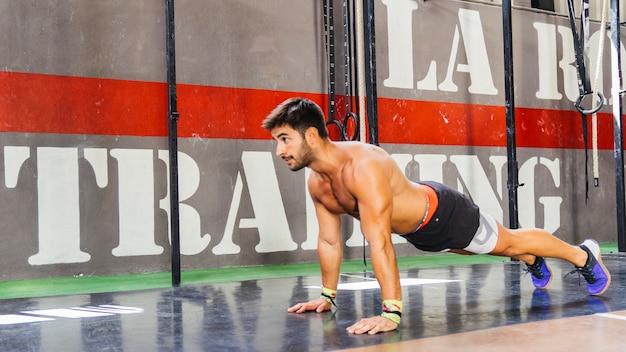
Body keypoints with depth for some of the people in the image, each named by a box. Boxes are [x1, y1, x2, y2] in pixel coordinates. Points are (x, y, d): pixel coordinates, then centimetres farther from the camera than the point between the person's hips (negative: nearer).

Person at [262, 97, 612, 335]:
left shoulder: (363, 166, -43)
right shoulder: (316, 182, -16)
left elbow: (379, 242, -48)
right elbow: (329, 240, -2)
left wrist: (391, 312, -50)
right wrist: (327, 295, 4)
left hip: (444, 214, -7)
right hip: (419, 233, 7)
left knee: (511, 242, 15)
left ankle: (583, 254, 41)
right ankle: (534, 263, 62)